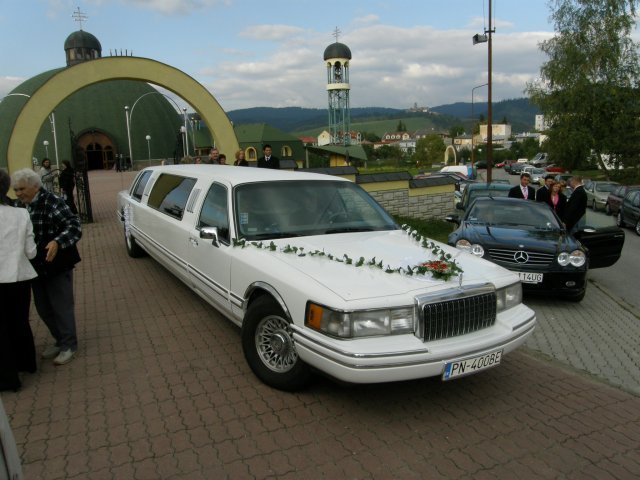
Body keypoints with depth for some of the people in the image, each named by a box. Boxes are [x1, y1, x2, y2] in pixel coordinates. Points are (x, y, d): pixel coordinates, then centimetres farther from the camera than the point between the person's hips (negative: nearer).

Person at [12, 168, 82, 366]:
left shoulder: (52, 202, -16)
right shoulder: (20, 207, 6)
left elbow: (74, 226, -22)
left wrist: (57, 242, -36)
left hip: (57, 266, -7)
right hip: (36, 267, 7)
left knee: (61, 307, 3)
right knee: (43, 308, 16)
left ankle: (69, 346, 18)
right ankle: (60, 341, 33)